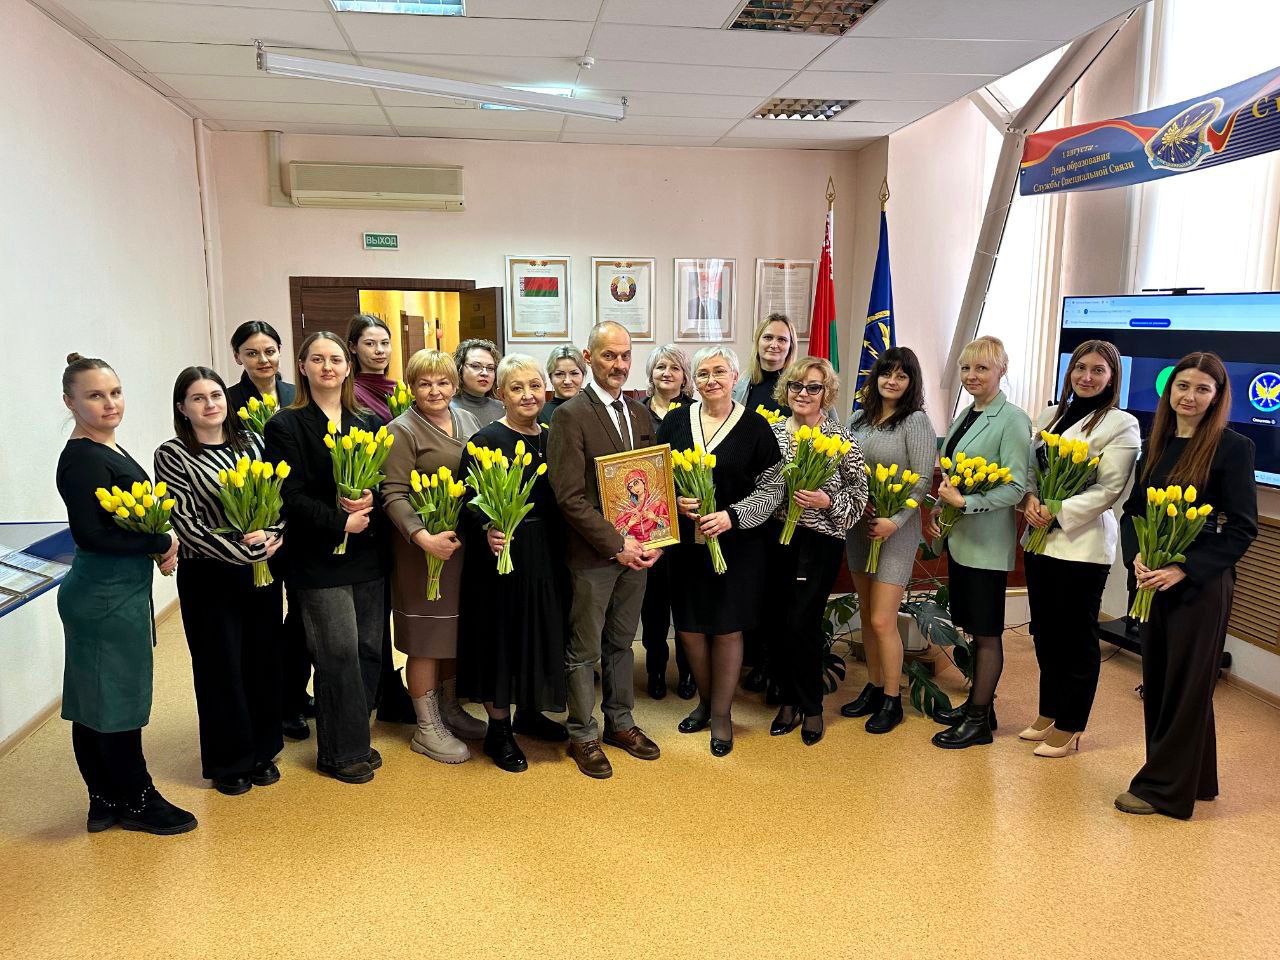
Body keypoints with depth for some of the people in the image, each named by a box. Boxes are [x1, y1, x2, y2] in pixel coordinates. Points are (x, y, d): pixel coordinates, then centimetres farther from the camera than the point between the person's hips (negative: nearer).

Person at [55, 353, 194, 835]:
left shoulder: (109, 450, 11)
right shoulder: (81, 459, -17)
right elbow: (90, 534, -23)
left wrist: (159, 544, 1)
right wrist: (163, 543, -14)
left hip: (116, 592, 9)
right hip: (107, 599, -9)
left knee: (93, 702, 17)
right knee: (118, 700, 4)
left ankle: (106, 802, 28)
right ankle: (136, 800, 19)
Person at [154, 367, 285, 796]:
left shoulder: (251, 441, 5)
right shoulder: (172, 455, -7)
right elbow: (186, 522, -14)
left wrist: (270, 535, -14)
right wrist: (244, 550, -19)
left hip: (263, 567, 4)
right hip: (208, 576, -4)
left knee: (263, 660, 11)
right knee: (221, 666, 8)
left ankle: (262, 752, 30)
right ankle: (229, 762, 25)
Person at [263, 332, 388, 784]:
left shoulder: (368, 423, 12)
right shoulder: (286, 425, -2)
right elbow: (290, 495, -9)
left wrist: (371, 501, -11)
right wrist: (341, 522, -16)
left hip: (367, 553, 5)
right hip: (320, 557, -5)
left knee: (369, 649, 8)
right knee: (339, 654, -2)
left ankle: (356, 739, 25)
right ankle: (340, 752, 15)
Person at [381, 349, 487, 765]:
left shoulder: (467, 421, 10)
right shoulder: (402, 430, -9)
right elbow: (393, 495, -15)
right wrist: (423, 537, -28)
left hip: (468, 543, 6)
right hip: (425, 546, -6)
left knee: (458, 630, 16)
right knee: (427, 638, 3)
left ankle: (449, 710, 33)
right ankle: (426, 729, 16)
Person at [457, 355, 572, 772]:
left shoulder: (552, 437, 7)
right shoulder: (486, 440, -10)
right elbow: (468, 502, -15)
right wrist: (487, 530, -32)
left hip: (547, 556, 6)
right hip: (504, 552, -6)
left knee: (541, 632, 16)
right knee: (502, 636, 4)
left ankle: (528, 712, 36)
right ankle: (498, 730, 19)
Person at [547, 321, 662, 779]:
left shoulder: (640, 415, 9)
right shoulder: (570, 416, -12)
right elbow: (571, 497, -17)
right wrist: (617, 545, -18)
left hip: (637, 550, 6)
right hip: (593, 555, -6)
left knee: (622, 643, 19)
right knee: (585, 651, 7)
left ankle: (620, 722, 34)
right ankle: (583, 735, 23)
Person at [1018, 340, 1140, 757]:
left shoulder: (1121, 425, -6)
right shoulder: (1050, 415, 12)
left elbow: (1109, 489, -12)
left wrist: (1057, 513, -17)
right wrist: (1031, 499, -8)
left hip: (1082, 545, -6)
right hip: (1039, 540, 6)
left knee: (1077, 637, 5)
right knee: (1045, 631, 14)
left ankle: (1068, 728, 18)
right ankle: (1048, 714, 30)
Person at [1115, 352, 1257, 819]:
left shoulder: (1232, 447, -9)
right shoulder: (1155, 443, 8)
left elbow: (1242, 528, -11)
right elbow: (1132, 509, 10)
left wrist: (1184, 569, -19)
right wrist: (1136, 557, -8)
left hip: (1201, 584, -6)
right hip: (1152, 581, 6)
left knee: (1186, 684, 4)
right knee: (1157, 680, 13)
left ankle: (1164, 787, 16)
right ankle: (1193, 779, 30)